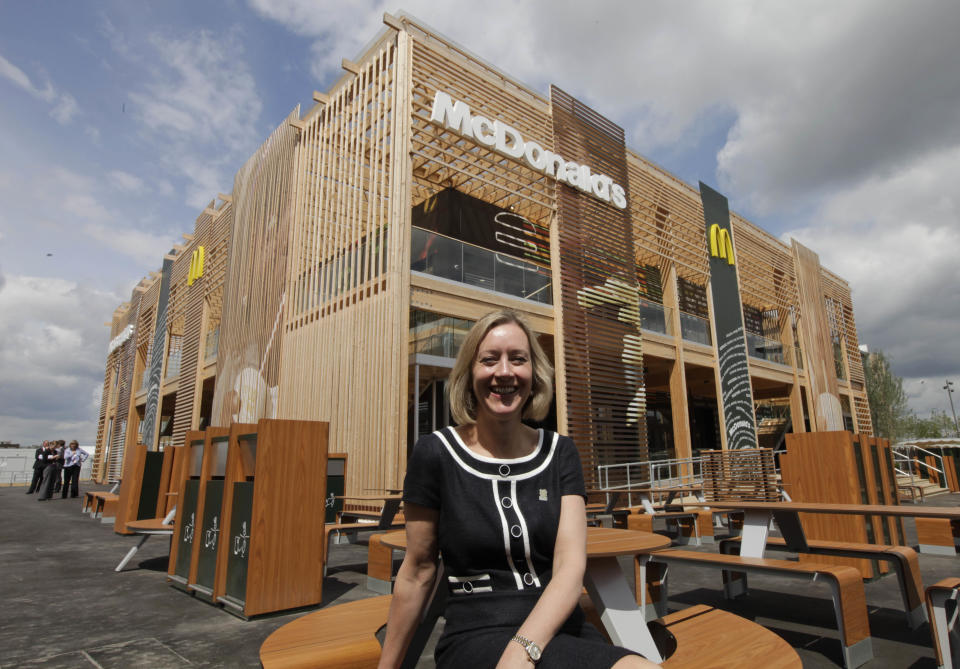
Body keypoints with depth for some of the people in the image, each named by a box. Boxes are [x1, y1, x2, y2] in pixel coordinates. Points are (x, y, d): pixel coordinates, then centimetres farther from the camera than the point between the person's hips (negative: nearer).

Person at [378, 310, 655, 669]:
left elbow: (571, 567, -5)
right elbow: (417, 571, 3)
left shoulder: (559, 451, 3)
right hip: (476, 636, -4)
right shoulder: (435, 453, -5)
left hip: (560, 630, 5)